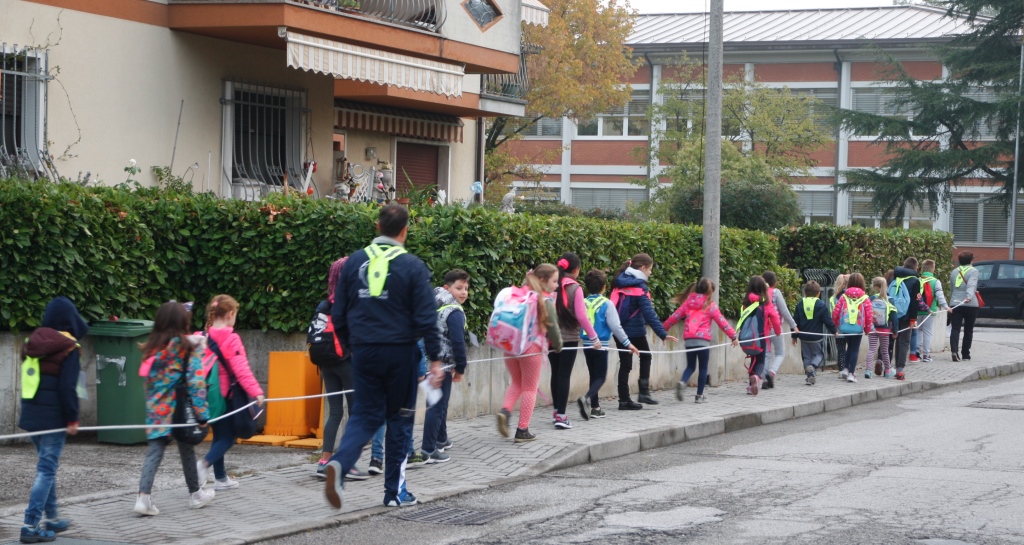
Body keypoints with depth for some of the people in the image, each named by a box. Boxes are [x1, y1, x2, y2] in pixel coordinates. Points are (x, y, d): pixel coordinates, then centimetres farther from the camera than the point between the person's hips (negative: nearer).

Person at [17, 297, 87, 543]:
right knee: (46, 469, -5)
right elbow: (68, 387, -15)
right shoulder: (68, 348, -12)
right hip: (53, 418, -7)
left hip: (31, 414, 7)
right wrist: (72, 419, -10)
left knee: (47, 466, 20)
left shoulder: (33, 342, 10)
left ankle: (51, 518, 28)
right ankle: (31, 525, -11)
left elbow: (28, 379, 16)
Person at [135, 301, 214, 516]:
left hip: (155, 409, 3)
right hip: (179, 408, -3)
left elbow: (148, 379, 12)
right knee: (186, 450, 14)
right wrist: (201, 412, -14)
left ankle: (144, 496, -17)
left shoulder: (152, 347, 5)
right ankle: (196, 494, 30)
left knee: (154, 452, 0)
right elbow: (195, 381, -14)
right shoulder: (186, 347, -9)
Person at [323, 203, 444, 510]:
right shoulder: (412, 266, -7)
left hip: (363, 352, 3)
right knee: (399, 419, 10)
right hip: (400, 352, -3)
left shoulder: (355, 262, 3)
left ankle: (340, 462, -19)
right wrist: (435, 359, -4)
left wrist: (350, 347, 21)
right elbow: (426, 318, -10)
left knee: (365, 415, 10)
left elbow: (338, 314, 8)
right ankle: (395, 491, 13)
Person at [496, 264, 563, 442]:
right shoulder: (545, 302, -10)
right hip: (532, 348, -5)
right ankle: (522, 430, 9)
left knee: (516, 383, 23)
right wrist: (558, 345, 11)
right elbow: (552, 328, -8)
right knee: (530, 388, 7)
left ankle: (505, 411, -2)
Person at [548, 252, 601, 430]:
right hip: (569, 338, -4)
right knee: (564, 375, -2)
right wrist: (594, 337, -7)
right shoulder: (575, 288, -11)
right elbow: (581, 316, -14)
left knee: (555, 373, 15)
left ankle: (557, 411, 25)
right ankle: (561, 416, -5)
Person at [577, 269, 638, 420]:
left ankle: (595, 407, 18)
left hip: (587, 344, 5)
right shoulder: (606, 304, -11)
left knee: (594, 375, 15)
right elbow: (615, 326, -12)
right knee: (601, 376, 1)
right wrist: (627, 343, -5)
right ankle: (587, 398, -23)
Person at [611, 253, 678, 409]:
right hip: (635, 330, -6)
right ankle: (644, 392, 8)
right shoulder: (639, 287, -15)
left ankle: (624, 400, 6)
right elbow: (649, 313, -20)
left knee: (625, 363, 8)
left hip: (619, 330, 6)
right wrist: (662, 334, -22)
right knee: (645, 356, 16)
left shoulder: (620, 282, 6)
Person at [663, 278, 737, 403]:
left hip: (688, 340, 4)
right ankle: (699, 395, 7)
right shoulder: (710, 305, -1)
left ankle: (682, 382, -15)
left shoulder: (688, 302, 11)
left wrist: (662, 329, 23)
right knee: (703, 368, 8)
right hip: (703, 340, -4)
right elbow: (721, 322, -2)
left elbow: (674, 317, 13)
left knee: (690, 366, 14)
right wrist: (733, 336, 2)